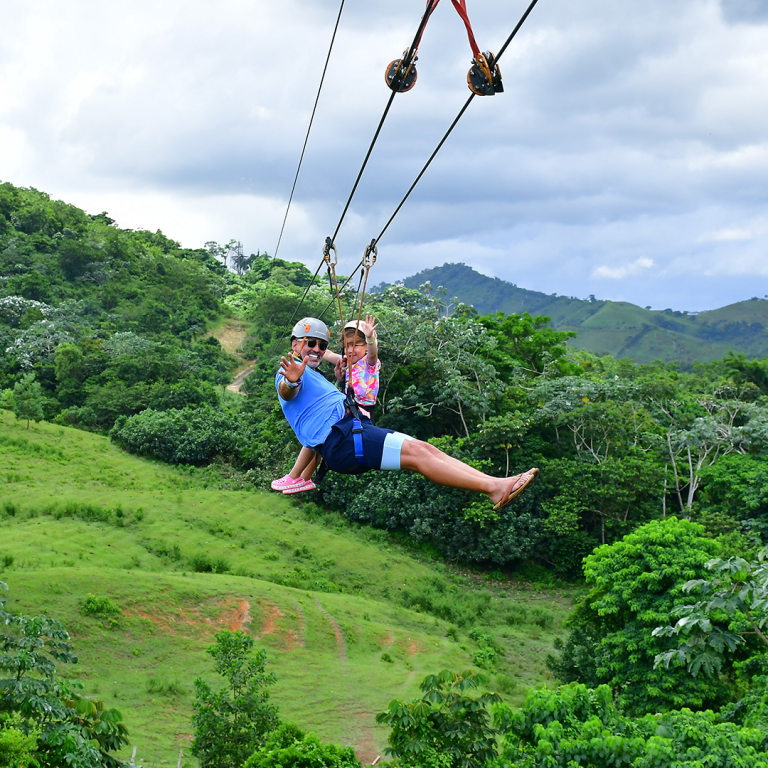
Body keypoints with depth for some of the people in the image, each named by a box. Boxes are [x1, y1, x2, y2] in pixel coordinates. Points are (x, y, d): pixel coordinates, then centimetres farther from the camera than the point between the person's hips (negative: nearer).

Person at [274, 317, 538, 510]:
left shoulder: (314, 376, 33)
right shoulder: (291, 373, 2)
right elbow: (288, 392, -22)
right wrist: (290, 381, -48)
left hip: (357, 428, 10)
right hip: (340, 438, -10)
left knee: (426, 449, -7)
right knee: (415, 452, -22)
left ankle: (495, 485, -18)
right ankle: (493, 487, -30)